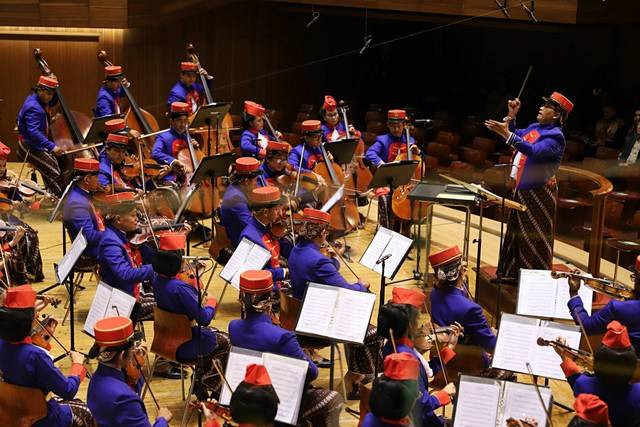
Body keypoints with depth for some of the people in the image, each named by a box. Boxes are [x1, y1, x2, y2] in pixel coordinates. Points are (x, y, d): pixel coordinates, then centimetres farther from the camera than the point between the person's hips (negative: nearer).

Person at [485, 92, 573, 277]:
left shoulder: (555, 136, -17)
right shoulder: (534, 127, 9)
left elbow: (534, 151, -34)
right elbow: (514, 136, 20)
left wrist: (506, 134, -40)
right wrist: (511, 116, 5)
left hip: (539, 193, -9)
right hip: (522, 188, 9)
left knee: (535, 238, -1)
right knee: (517, 235, 17)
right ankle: (513, 274, 30)